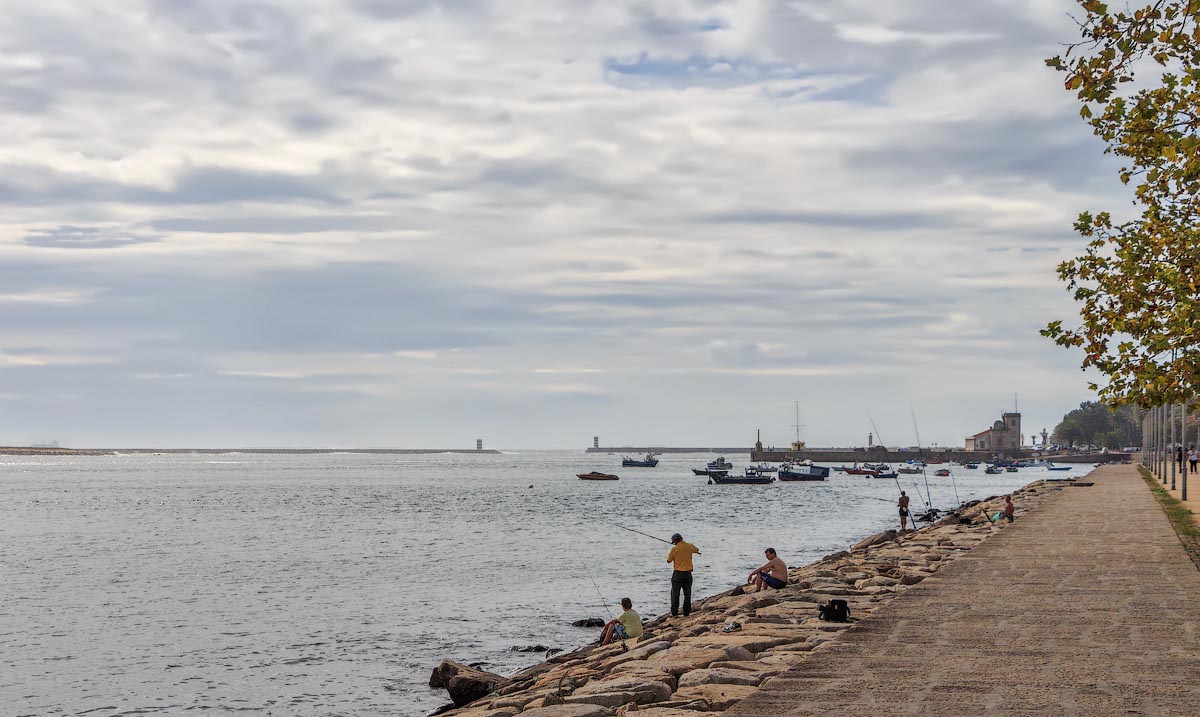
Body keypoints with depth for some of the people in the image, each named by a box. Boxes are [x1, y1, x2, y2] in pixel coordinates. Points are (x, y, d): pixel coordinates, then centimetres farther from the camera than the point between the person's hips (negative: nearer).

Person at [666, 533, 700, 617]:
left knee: (675, 593, 2)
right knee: (687, 593, 10)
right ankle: (686, 613, 10)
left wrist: (669, 554, 17)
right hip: (688, 573, 3)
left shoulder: (674, 549, -10)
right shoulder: (689, 546, 2)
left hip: (678, 573, -3)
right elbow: (697, 550, 24)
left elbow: (669, 560, -1)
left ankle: (674, 613, -2)